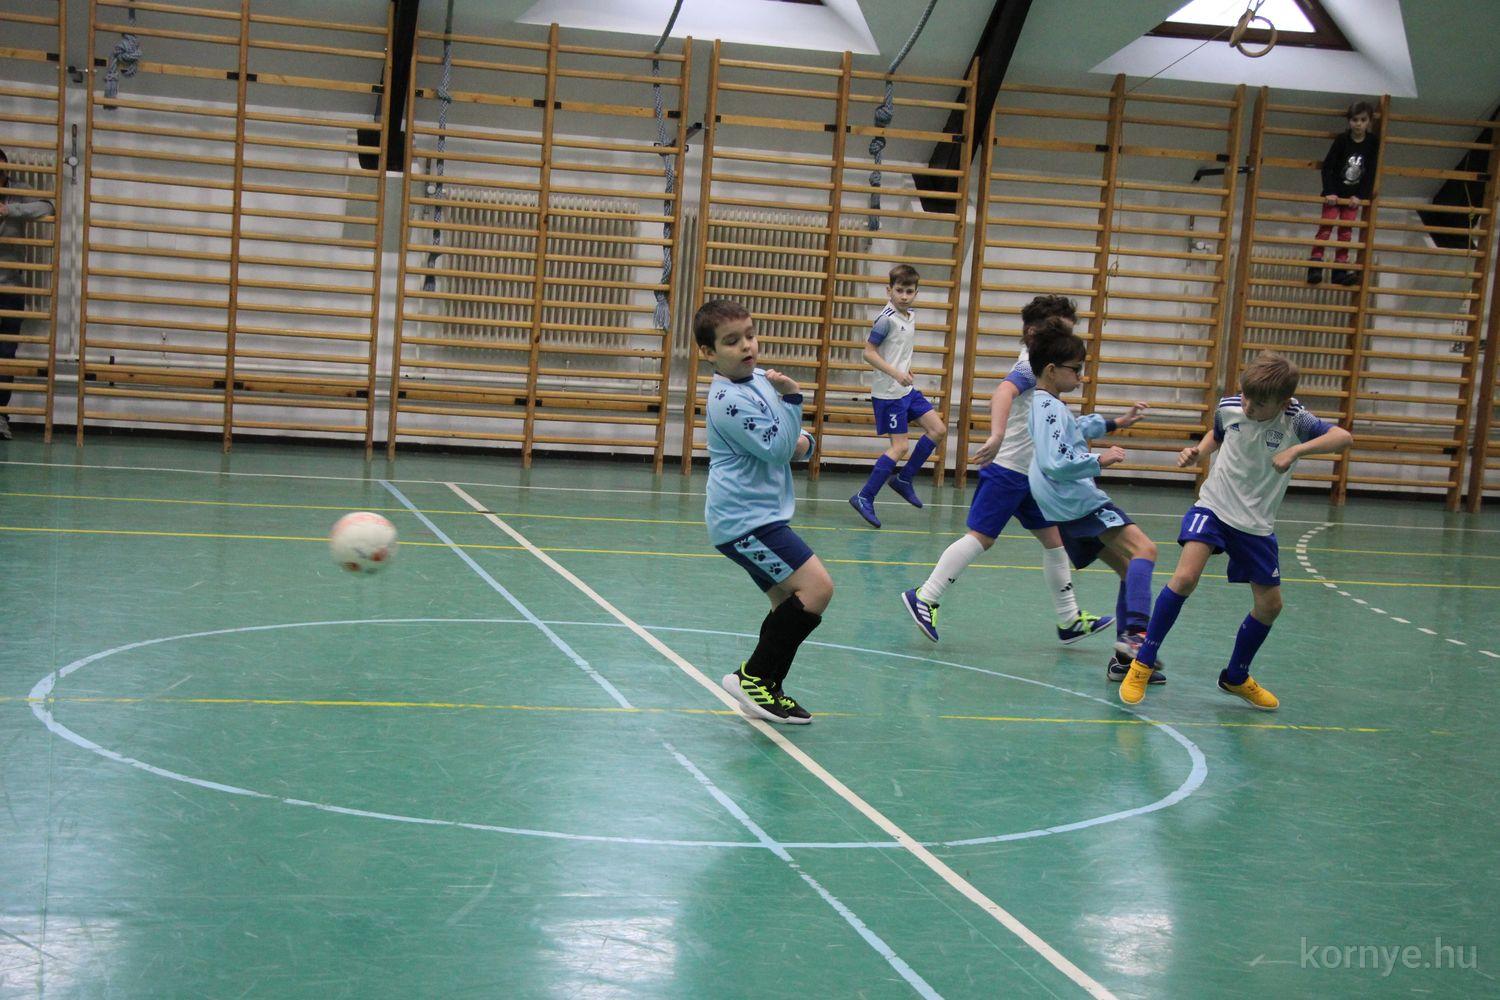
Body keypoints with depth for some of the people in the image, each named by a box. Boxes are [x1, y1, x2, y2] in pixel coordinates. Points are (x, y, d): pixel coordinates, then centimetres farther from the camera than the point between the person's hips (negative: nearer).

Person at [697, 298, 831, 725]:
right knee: (817, 587, -15)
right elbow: (776, 448, -19)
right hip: (744, 519, -10)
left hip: (759, 517, 10)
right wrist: (790, 397, -21)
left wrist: (805, 441, 0)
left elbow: (789, 441, 23)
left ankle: (766, 690, 20)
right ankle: (753, 676, -8)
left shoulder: (760, 379, 12)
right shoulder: (729, 400, -17)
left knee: (788, 603, 13)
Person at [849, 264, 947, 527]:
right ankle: (864, 498, -3)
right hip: (888, 393, -9)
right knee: (900, 446, -10)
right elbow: (869, 352, -18)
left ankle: (904, 479, 19)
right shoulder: (886, 319, -16)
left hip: (907, 389, 9)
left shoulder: (911, 318, 9)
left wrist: (906, 369, 14)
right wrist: (895, 373, -25)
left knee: (938, 429, 9)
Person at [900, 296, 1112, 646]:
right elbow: (1002, 392, -34)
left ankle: (1069, 620, 16)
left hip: (1028, 473, 10)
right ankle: (924, 598, -4)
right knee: (980, 537, -10)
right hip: (1006, 469, -10)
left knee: (1055, 538, 10)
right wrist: (996, 437, -48)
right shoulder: (1032, 366, -14)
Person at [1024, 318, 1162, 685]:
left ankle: (1125, 658, 6)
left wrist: (1114, 423, 36)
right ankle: (1136, 633, -38)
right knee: (1143, 549, -22)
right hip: (1078, 502, -11)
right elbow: (1053, 463, -27)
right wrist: (1099, 461, -19)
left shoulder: (1046, 404, 18)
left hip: (1070, 512, 11)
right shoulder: (1049, 408, -14)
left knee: (1130, 568, 11)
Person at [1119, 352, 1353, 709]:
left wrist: (1297, 450, -43)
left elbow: (1344, 437, -32)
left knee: (1270, 604, 8)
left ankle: (1236, 677, 33)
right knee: (1185, 578, -23)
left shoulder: (1295, 420, -17)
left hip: (1256, 524, 1)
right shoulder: (1228, 407, -9)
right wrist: (1197, 451, -5)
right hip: (1213, 506, -1)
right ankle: (1142, 664, -11)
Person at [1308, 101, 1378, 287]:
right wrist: (1329, 192, -17)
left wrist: (1361, 196, -9)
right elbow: (1327, 166, -11)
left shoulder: (1373, 143, -7)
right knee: (1326, 226, -7)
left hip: (1354, 196, 2)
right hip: (1334, 194, -2)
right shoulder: (1342, 139, -12)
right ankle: (1315, 266, -8)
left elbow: (1371, 172, -4)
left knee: (1345, 231, 5)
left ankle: (1340, 269, 6)